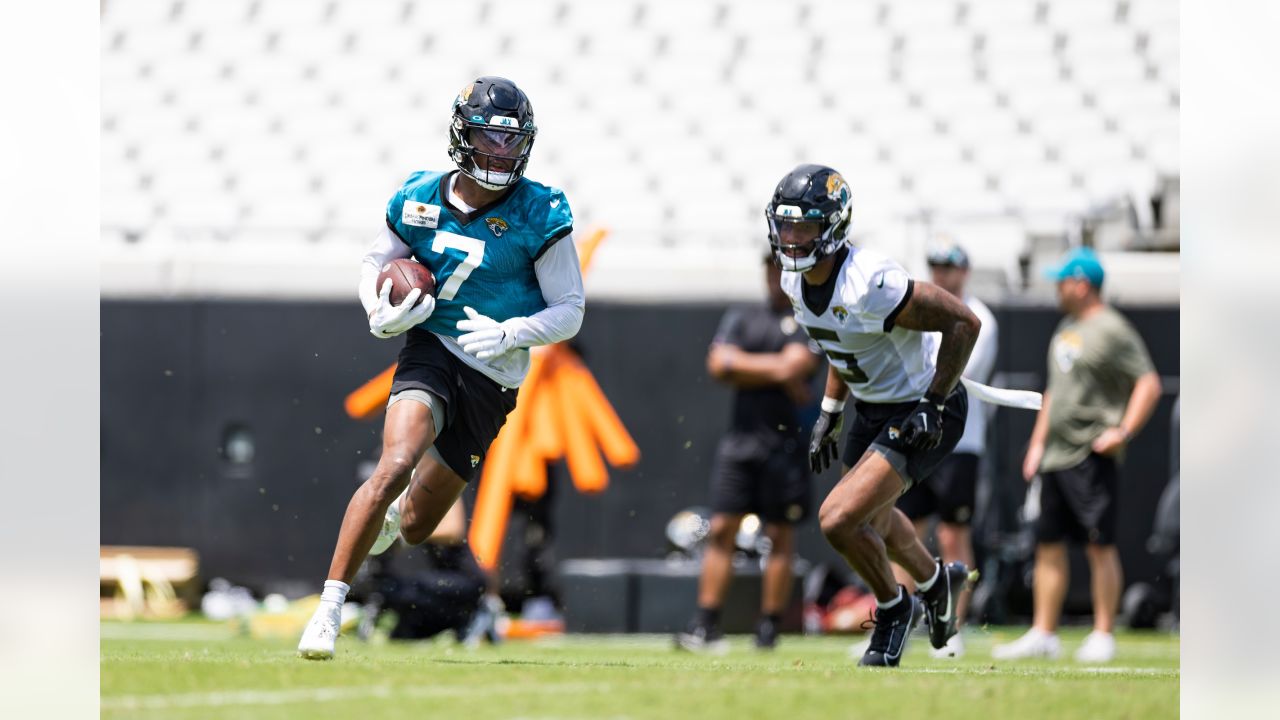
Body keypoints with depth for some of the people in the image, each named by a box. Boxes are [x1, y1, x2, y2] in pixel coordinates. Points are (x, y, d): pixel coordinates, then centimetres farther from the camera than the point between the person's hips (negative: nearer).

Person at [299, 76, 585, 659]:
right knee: (396, 465, -29)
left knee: (416, 525, 9)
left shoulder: (541, 216, -8)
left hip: (493, 379, 0)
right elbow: (375, 262, 15)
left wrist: (509, 334, -22)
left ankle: (393, 515, 51)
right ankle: (328, 607, -23)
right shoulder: (420, 200, -2)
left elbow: (569, 311, -4)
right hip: (432, 349, 0)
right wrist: (381, 316, -6)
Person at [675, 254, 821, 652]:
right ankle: (706, 626, -5)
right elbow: (719, 364, 0)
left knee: (781, 536, -1)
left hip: (785, 443, -3)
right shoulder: (741, 318, 16)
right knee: (721, 529, -3)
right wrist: (773, 369, -4)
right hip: (740, 438, 3)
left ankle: (768, 630, 3)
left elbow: (793, 368, -13)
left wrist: (743, 366, -2)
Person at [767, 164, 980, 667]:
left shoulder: (868, 283, -32)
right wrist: (831, 411, 13)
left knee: (839, 519, -18)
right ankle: (937, 580, 56)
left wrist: (934, 405, -24)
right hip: (872, 408, 9)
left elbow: (964, 322, -27)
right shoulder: (795, 280, -5)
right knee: (871, 521, 27)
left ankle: (893, 608, 10)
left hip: (920, 414, -9)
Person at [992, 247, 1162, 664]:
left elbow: (1149, 384, -13)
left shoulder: (1112, 330, -9)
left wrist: (1123, 432, -21)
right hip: (1056, 455, 9)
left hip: (1093, 455, -9)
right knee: (1049, 546, 7)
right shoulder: (1066, 330, 19)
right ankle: (1043, 635, 10)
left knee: (1100, 546, -6)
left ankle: (1103, 636, -3)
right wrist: (1037, 444, 22)